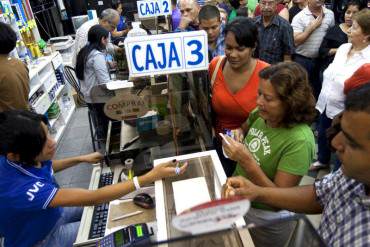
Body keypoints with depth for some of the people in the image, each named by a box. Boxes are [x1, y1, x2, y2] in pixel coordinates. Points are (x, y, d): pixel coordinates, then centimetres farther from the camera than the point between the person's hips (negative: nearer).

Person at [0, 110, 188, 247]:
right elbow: (92, 198, -46)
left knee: (102, 207, 9)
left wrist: (82, 159, 3)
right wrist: (150, 177, -50)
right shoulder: (20, 189, -44)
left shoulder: (26, 159, -20)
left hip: (51, 212, 6)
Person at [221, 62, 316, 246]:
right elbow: (245, 131, 9)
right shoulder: (260, 114, -12)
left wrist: (246, 161, -35)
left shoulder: (299, 141, -29)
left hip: (266, 218, -5)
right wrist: (235, 141, -13)